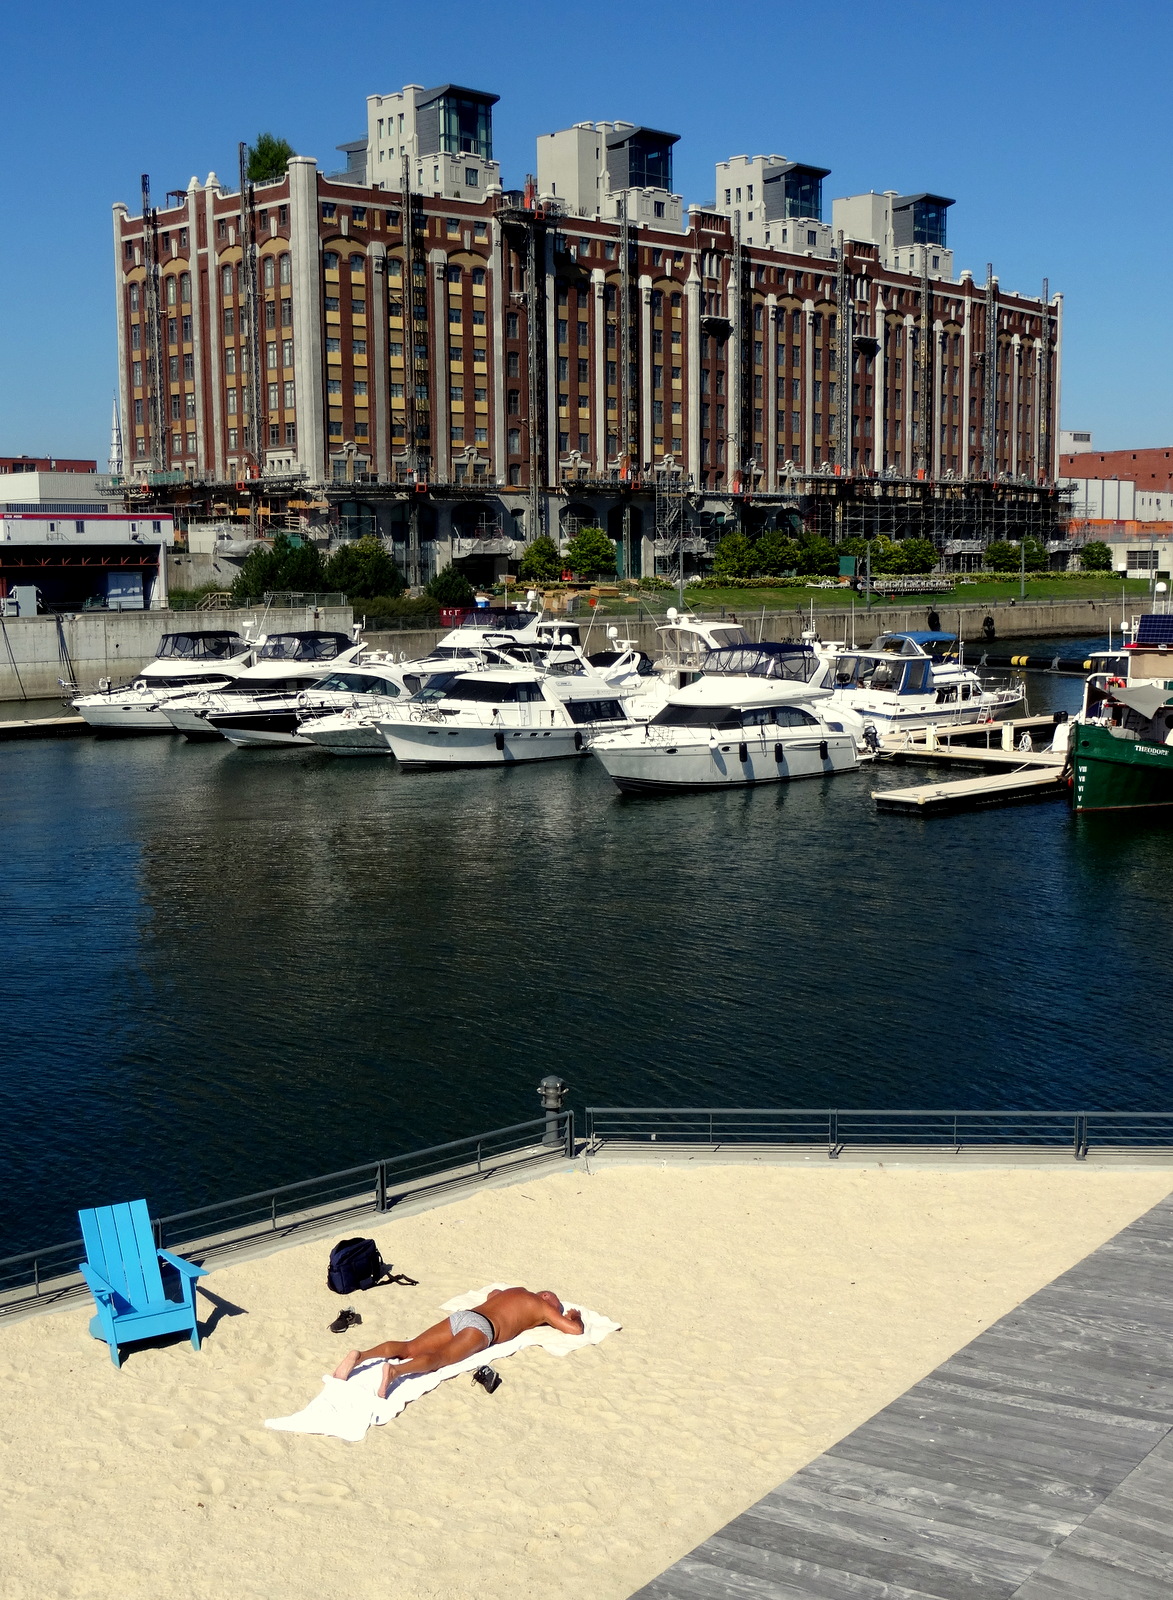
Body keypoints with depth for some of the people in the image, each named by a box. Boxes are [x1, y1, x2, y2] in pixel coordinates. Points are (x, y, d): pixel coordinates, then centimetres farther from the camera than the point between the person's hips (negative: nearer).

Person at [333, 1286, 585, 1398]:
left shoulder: (515, 1292, 38)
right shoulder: (542, 1306, 18)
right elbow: (575, 1329, 13)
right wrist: (575, 1317, 35)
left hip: (460, 1315, 7)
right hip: (481, 1327, -7)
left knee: (409, 1347, -10)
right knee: (439, 1358, -29)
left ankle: (359, 1356, -33)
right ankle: (395, 1370, -58)